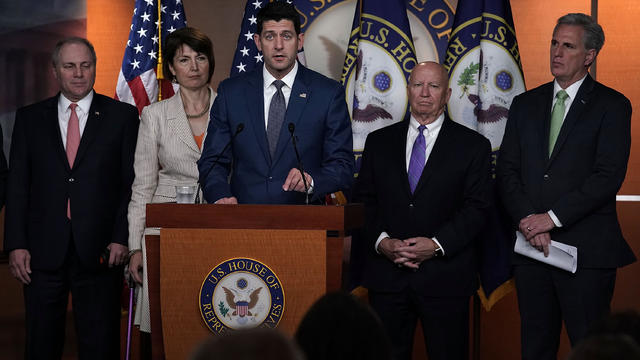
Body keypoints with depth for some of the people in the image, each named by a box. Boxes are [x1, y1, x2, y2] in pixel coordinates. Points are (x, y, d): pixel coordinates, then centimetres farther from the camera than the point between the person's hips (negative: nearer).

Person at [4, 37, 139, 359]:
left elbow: (132, 182, 2)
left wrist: (121, 238, -8)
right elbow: (17, 185, 6)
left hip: (100, 251, -1)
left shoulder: (122, 116, 5)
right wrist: (16, 245, -2)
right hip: (43, 251, 2)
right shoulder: (29, 118, 10)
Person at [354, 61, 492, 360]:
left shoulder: (473, 146, 4)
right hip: (387, 275, 2)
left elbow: (476, 208, -3)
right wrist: (381, 241, -9)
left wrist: (437, 244, -15)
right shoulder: (379, 142, 12)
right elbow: (363, 200, 8)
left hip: (444, 278, -2)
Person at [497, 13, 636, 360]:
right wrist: (528, 219, -10)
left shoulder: (612, 106, -1)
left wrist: (553, 217, -15)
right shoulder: (525, 104, 14)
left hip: (587, 251, -4)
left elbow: (609, 175, -11)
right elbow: (507, 171, 7)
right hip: (532, 244, 4)